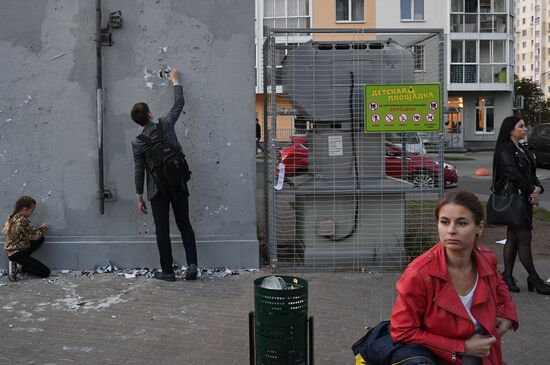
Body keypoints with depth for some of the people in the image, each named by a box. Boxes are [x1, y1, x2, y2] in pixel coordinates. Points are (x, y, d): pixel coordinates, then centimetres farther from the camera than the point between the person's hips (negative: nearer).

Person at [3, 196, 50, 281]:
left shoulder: (11, 218, 4)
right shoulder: (23, 221, -23)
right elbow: (34, 235, -15)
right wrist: (43, 228, 3)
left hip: (11, 252, 9)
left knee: (41, 239, 13)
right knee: (46, 272, -6)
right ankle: (18, 267, -7)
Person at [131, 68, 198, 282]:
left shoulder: (138, 143, -4)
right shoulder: (166, 125, -4)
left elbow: (139, 171, -2)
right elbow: (179, 104, 10)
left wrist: (139, 196, 7)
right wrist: (175, 82, 24)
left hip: (158, 190, -2)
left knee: (162, 230, 5)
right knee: (184, 225, 10)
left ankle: (167, 271, 8)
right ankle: (192, 265, 2)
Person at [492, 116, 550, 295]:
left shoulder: (522, 150, 16)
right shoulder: (505, 150, -13)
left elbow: (532, 173, 14)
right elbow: (513, 175, -21)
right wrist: (531, 190, -12)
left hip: (525, 199, 9)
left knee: (513, 238, 10)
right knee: (524, 237, -3)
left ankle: (508, 276, 15)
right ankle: (534, 278, 6)